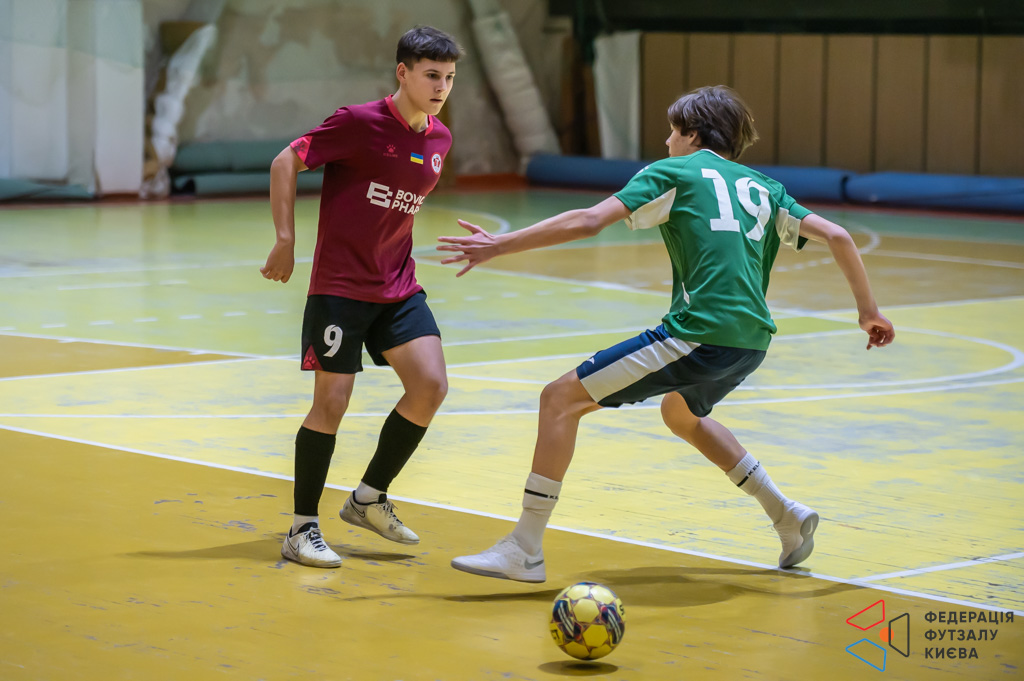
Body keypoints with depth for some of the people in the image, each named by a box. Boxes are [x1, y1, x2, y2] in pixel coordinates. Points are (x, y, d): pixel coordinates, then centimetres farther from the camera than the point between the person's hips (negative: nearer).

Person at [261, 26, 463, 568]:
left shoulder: (439, 140, 6)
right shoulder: (360, 122, -14)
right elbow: (285, 162, -9)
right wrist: (285, 241, -12)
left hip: (398, 287, 6)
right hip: (339, 285, -6)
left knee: (431, 386, -6)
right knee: (331, 402, -6)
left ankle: (369, 498, 12)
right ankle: (302, 529, 7)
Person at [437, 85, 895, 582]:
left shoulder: (673, 173, 5)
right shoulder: (762, 188, 21)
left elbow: (586, 223, -7)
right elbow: (836, 236, 16)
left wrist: (500, 245, -5)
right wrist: (869, 311, 24)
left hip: (700, 332, -7)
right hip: (752, 340, 8)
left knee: (562, 397, -2)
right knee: (681, 414, 37)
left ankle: (524, 550, -7)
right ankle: (786, 516, 34)